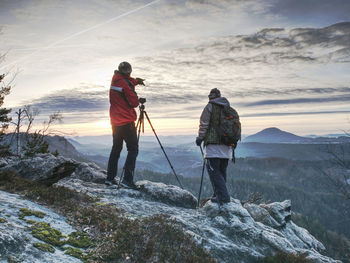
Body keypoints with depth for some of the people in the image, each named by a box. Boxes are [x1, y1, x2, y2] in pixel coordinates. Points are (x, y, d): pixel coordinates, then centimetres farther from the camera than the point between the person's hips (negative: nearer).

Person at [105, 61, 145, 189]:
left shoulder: (115, 80, 9)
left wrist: (135, 81, 25)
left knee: (116, 148, 17)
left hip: (115, 121, 8)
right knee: (133, 149, -6)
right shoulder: (125, 84, -15)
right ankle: (127, 179, -14)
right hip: (126, 122, -8)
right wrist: (135, 95, 3)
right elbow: (134, 103, -14)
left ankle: (110, 177, 19)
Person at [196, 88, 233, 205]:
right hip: (227, 145, 7)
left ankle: (223, 196, -13)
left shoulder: (210, 106, -1)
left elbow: (204, 123, -6)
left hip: (214, 144, -7)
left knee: (213, 170, -6)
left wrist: (200, 137, 2)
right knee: (222, 171, 12)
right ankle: (218, 195, 18)